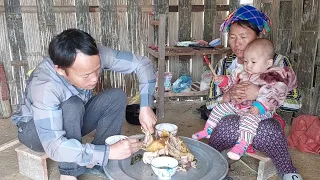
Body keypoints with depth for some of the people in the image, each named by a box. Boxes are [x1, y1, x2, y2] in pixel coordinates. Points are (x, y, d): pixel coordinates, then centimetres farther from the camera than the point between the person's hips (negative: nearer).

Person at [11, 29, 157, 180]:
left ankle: (93, 161, -8)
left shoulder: (95, 55, -28)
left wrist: (145, 107, -32)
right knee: (72, 107, -36)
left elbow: (142, 63, -21)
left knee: (117, 96, -18)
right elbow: (54, 147, -42)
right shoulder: (44, 86, -40)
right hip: (33, 129, -5)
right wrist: (109, 151, -44)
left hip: (74, 121, 5)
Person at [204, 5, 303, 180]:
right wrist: (228, 96, -19)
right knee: (228, 126, -34)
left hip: (266, 123, -1)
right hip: (230, 123, 2)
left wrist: (260, 93, -24)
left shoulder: (277, 62, -2)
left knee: (267, 130, -36)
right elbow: (210, 104, 2)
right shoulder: (225, 64, 6)